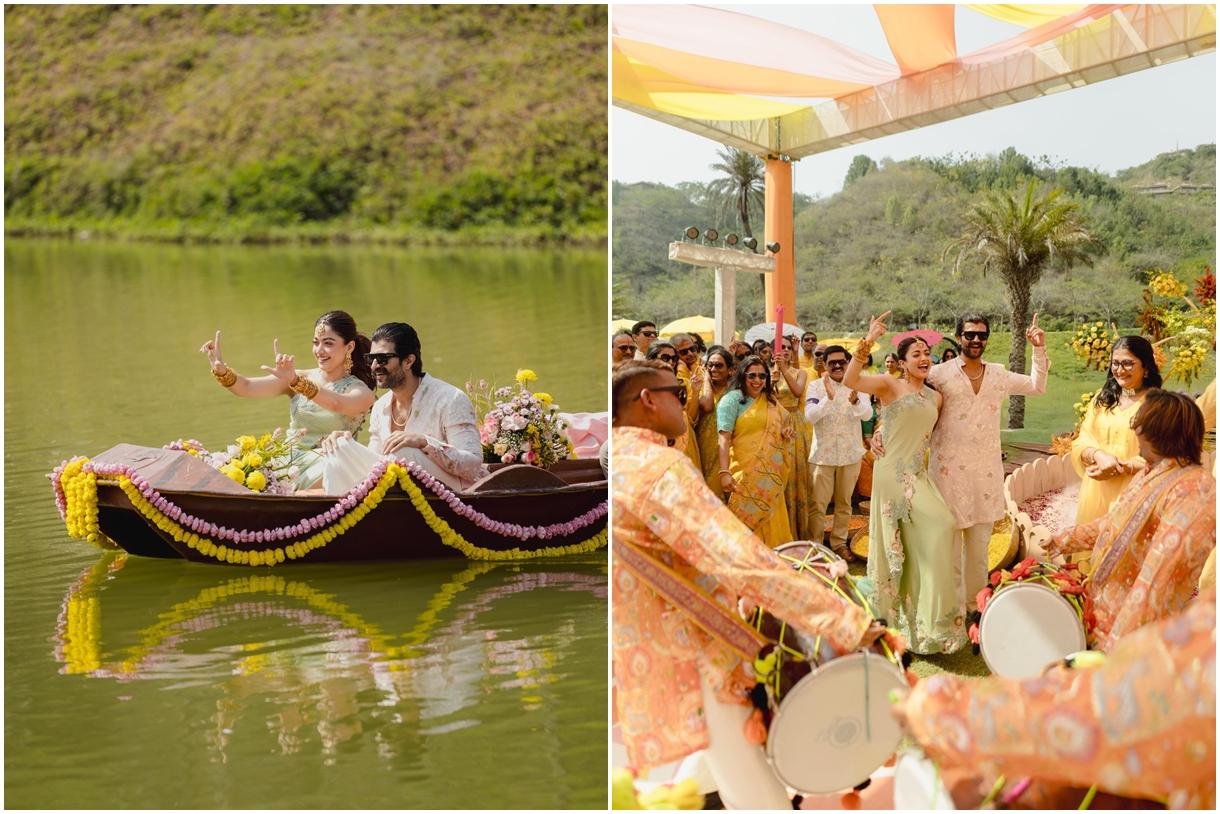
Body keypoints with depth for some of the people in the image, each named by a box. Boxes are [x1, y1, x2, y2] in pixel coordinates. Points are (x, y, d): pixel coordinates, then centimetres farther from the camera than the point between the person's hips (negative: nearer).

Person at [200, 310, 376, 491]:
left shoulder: (361, 391, -1)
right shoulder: (299, 379, 10)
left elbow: (336, 404, -25)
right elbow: (246, 387, -2)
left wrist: (295, 381, -39)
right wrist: (221, 371, -23)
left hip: (326, 472, -3)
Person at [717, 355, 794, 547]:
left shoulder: (770, 400, 14)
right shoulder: (732, 399, -6)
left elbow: (779, 426, 29)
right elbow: (724, 438, -14)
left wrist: (786, 431, 4)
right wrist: (724, 472, -25)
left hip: (771, 474, 7)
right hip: (746, 474, -6)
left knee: (772, 523, 10)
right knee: (748, 520, -4)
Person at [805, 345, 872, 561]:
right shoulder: (815, 386, -4)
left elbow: (868, 413, -14)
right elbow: (810, 417, -16)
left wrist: (855, 402, -36)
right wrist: (829, 398, -31)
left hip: (850, 453, 2)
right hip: (823, 453, -2)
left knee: (844, 502, 12)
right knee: (818, 503, -2)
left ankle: (839, 543, 24)